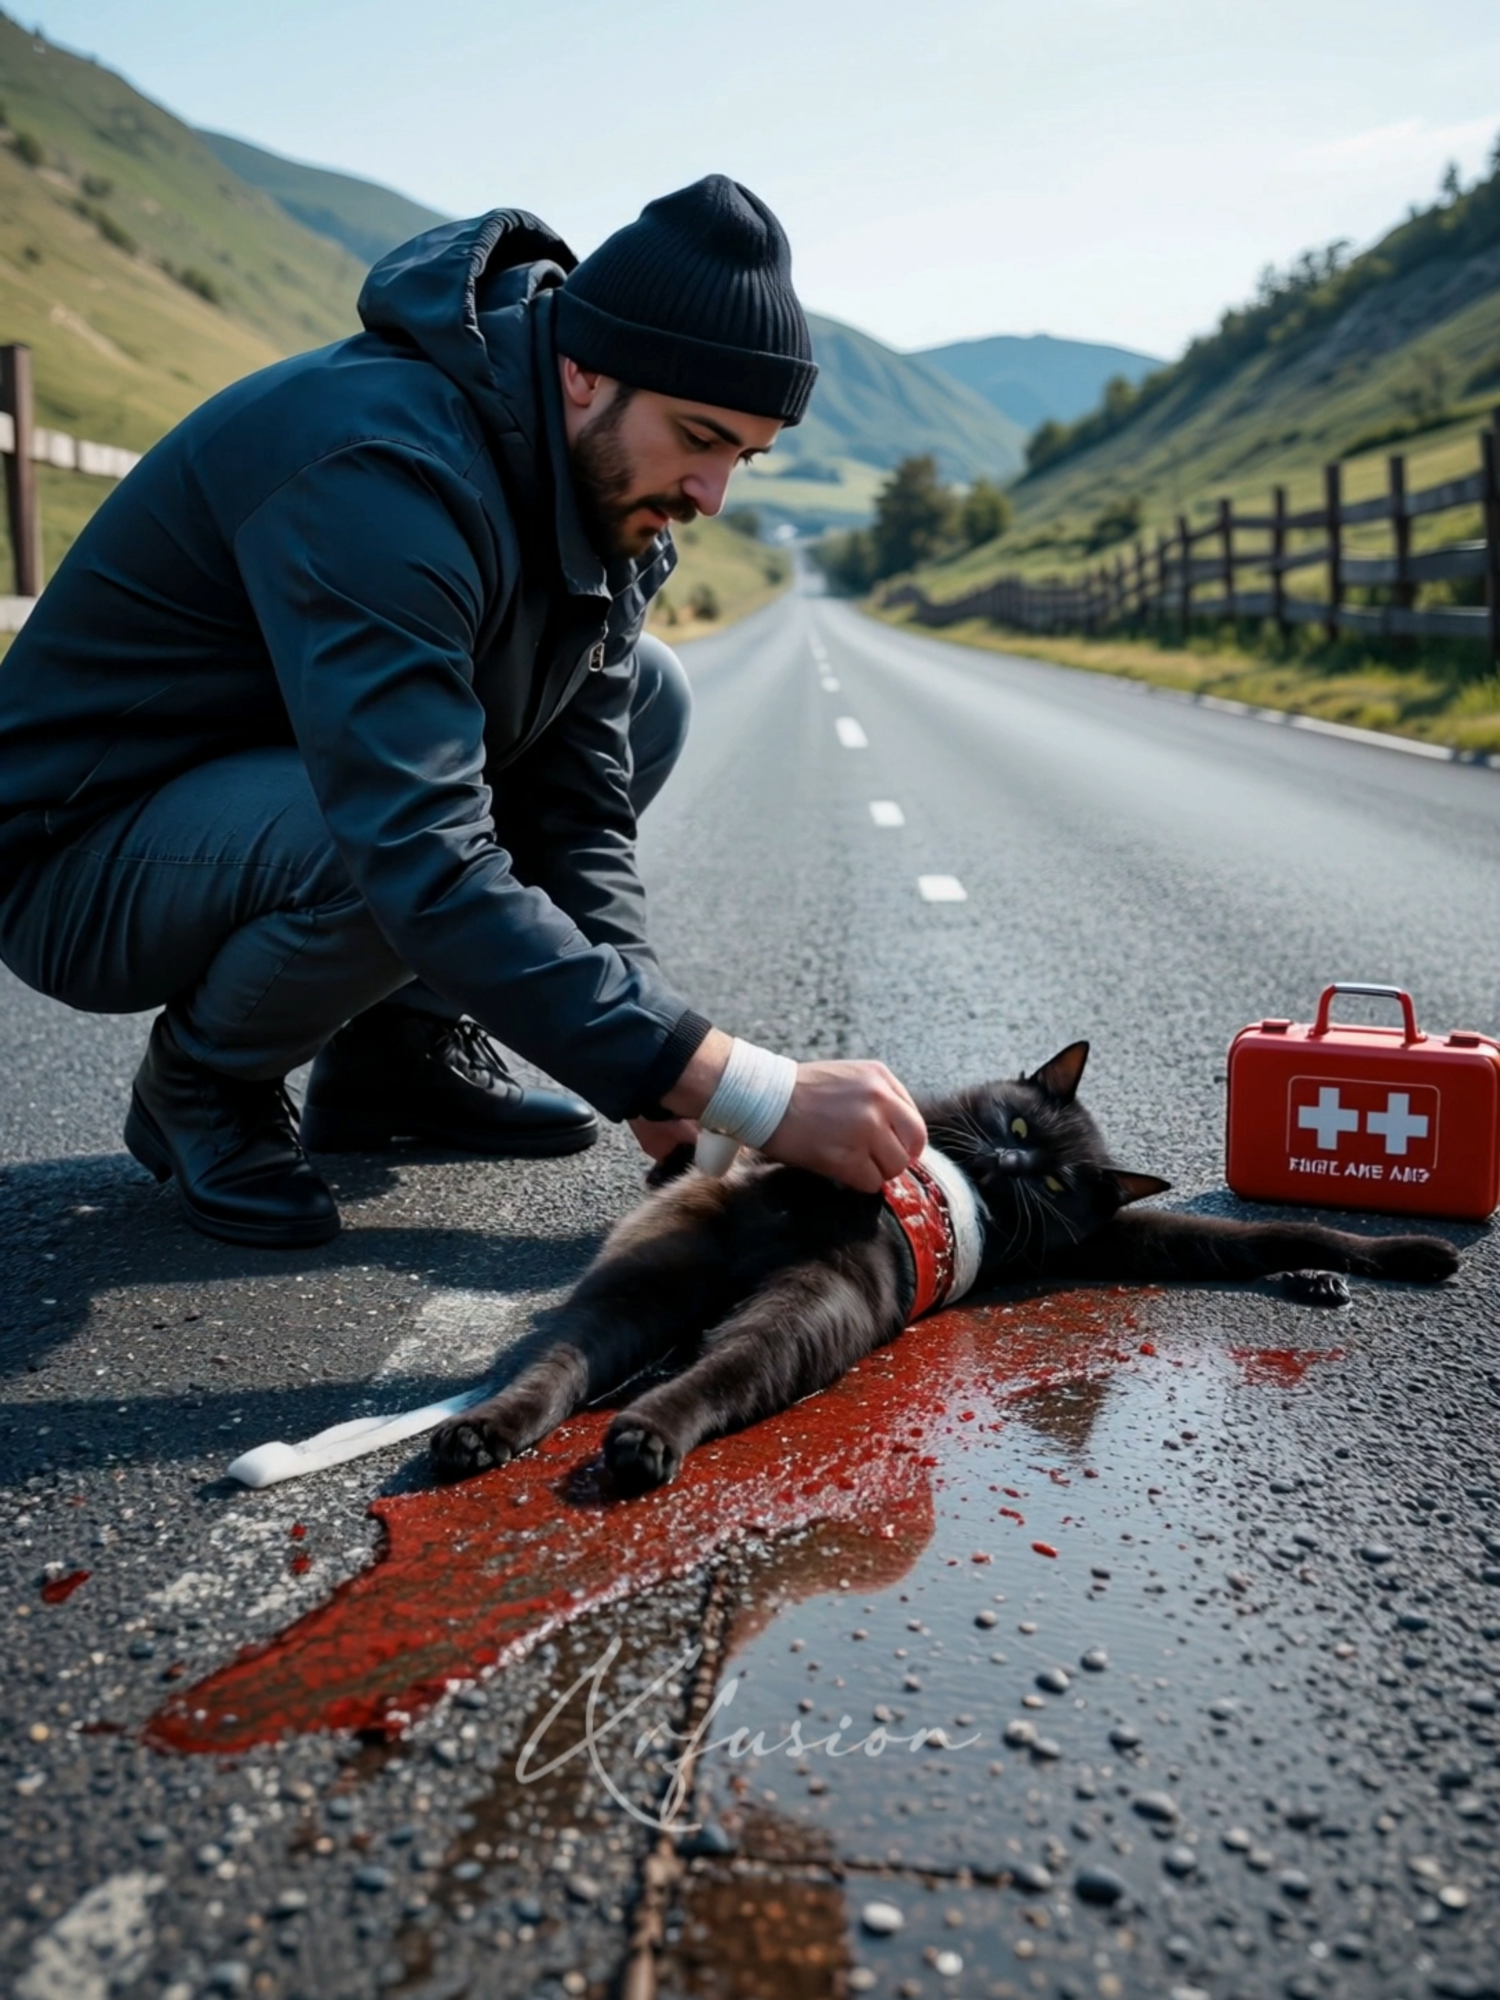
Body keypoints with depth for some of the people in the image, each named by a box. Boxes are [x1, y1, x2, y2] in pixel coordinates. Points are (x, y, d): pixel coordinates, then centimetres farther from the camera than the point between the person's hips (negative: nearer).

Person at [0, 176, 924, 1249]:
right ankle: (202, 1080, -4)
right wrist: (762, 1096, -42)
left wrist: (648, 1063, -21)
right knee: (408, 831, -37)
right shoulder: (383, 466, -33)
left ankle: (401, 1047, 6)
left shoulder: (605, 480, -6)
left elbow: (578, 800, -7)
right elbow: (428, 867, -42)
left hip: (280, 777, 8)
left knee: (645, 689, 1)